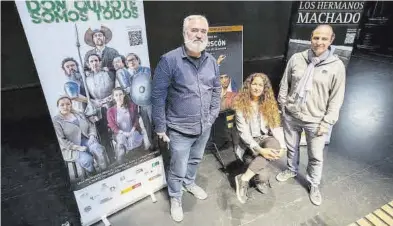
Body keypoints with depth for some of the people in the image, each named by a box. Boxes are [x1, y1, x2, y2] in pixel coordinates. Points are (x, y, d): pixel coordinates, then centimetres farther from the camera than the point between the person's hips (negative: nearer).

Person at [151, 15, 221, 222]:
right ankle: (175, 198, 39)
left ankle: (190, 183, 55)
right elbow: (158, 96, -15)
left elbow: (216, 89, 12)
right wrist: (160, 127, -12)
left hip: (204, 127, 6)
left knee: (195, 160, 26)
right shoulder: (169, 60, -18)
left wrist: (213, 115, 7)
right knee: (178, 169, 10)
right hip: (180, 129, -5)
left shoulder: (211, 61, 1)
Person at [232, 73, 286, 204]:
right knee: (263, 175, -32)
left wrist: (282, 147, -19)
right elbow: (244, 133, -15)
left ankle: (244, 178, -23)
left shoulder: (269, 104, 5)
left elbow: (277, 127, -1)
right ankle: (261, 180, 7)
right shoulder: (241, 105, -7)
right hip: (249, 145, -3)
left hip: (266, 140, 4)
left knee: (274, 143, -36)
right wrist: (260, 150, -28)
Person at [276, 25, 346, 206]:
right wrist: (282, 104, 5)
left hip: (315, 120, -2)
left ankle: (313, 185, 35)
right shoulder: (296, 58, -5)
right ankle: (291, 170, 48)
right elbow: (285, 84, 4)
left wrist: (327, 122, -9)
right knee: (291, 147, 21)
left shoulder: (337, 66, -9)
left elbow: (337, 98, -6)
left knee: (316, 157, 11)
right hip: (291, 115, 2)